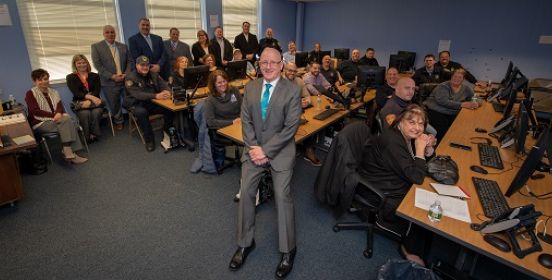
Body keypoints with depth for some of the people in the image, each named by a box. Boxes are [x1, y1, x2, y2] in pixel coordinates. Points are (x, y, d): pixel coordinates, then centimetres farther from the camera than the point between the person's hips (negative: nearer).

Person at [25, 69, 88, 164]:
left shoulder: (53, 92, 18)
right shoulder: (30, 94, 3)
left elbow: (60, 106, 4)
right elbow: (35, 111, -9)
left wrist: (59, 113, -21)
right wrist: (54, 115, -21)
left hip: (56, 119, 4)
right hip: (40, 123, -4)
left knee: (68, 121, -30)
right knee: (67, 123, -30)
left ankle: (68, 152, -32)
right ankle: (69, 152, -32)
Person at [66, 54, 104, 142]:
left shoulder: (94, 76, 15)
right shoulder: (70, 77, 10)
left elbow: (97, 91, 1)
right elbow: (76, 92, -5)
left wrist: (89, 101, -17)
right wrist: (91, 97, -23)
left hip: (94, 102, 1)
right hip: (79, 103, -1)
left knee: (96, 112, -33)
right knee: (85, 113, -33)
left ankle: (95, 134, -20)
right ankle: (87, 137, -21)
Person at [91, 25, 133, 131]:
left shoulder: (123, 46, 11)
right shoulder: (96, 46, 1)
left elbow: (130, 61, 9)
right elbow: (97, 65, -6)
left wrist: (126, 74, -7)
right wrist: (112, 76, -15)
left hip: (126, 80, 2)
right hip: (109, 82, -2)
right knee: (114, 105, 5)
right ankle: (118, 121, 24)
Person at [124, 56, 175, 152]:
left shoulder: (154, 75, 8)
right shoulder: (130, 78, -7)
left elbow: (164, 85, -1)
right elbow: (137, 94, -21)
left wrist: (166, 92, -27)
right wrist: (155, 96, -36)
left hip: (154, 103, 4)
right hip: (138, 104, -3)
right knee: (141, 112, -37)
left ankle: (168, 130, 3)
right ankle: (149, 139, -21)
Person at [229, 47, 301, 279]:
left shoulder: (292, 90, -9)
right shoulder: (250, 87, 5)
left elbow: (291, 127, -14)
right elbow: (246, 120, 3)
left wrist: (266, 150, -17)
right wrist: (254, 148, -10)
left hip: (280, 151, -4)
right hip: (254, 149, 4)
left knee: (283, 197, -2)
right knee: (245, 194, 4)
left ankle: (288, 250, 17)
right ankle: (245, 243, 25)